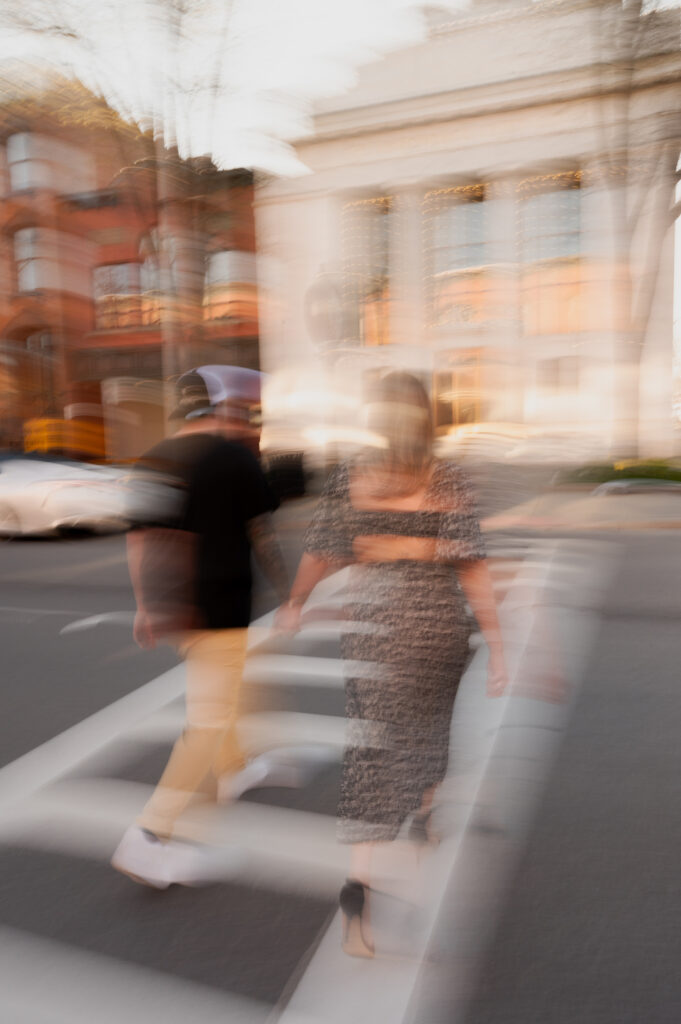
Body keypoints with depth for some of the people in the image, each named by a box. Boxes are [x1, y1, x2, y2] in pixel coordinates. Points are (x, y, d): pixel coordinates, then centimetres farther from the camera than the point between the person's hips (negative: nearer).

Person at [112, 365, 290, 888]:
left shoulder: (155, 460, 6)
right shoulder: (237, 459, -13)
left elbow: (140, 539, 9)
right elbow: (264, 537, -8)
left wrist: (147, 606, 17)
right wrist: (287, 593, 5)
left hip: (171, 608, 8)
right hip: (221, 608, -8)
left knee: (213, 692, 27)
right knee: (211, 717, 0)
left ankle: (232, 769, 46)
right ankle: (153, 833, -1)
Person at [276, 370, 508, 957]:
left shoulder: (346, 479, -3)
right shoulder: (449, 482, -6)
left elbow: (319, 556, 3)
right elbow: (473, 569, -10)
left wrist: (294, 606, 21)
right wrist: (496, 645, -5)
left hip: (371, 627, 0)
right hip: (439, 626, 1)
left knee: (372, 743, 5)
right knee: (429, 721, 25)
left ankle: (359, 881, -2)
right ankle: (423, 813, 50)